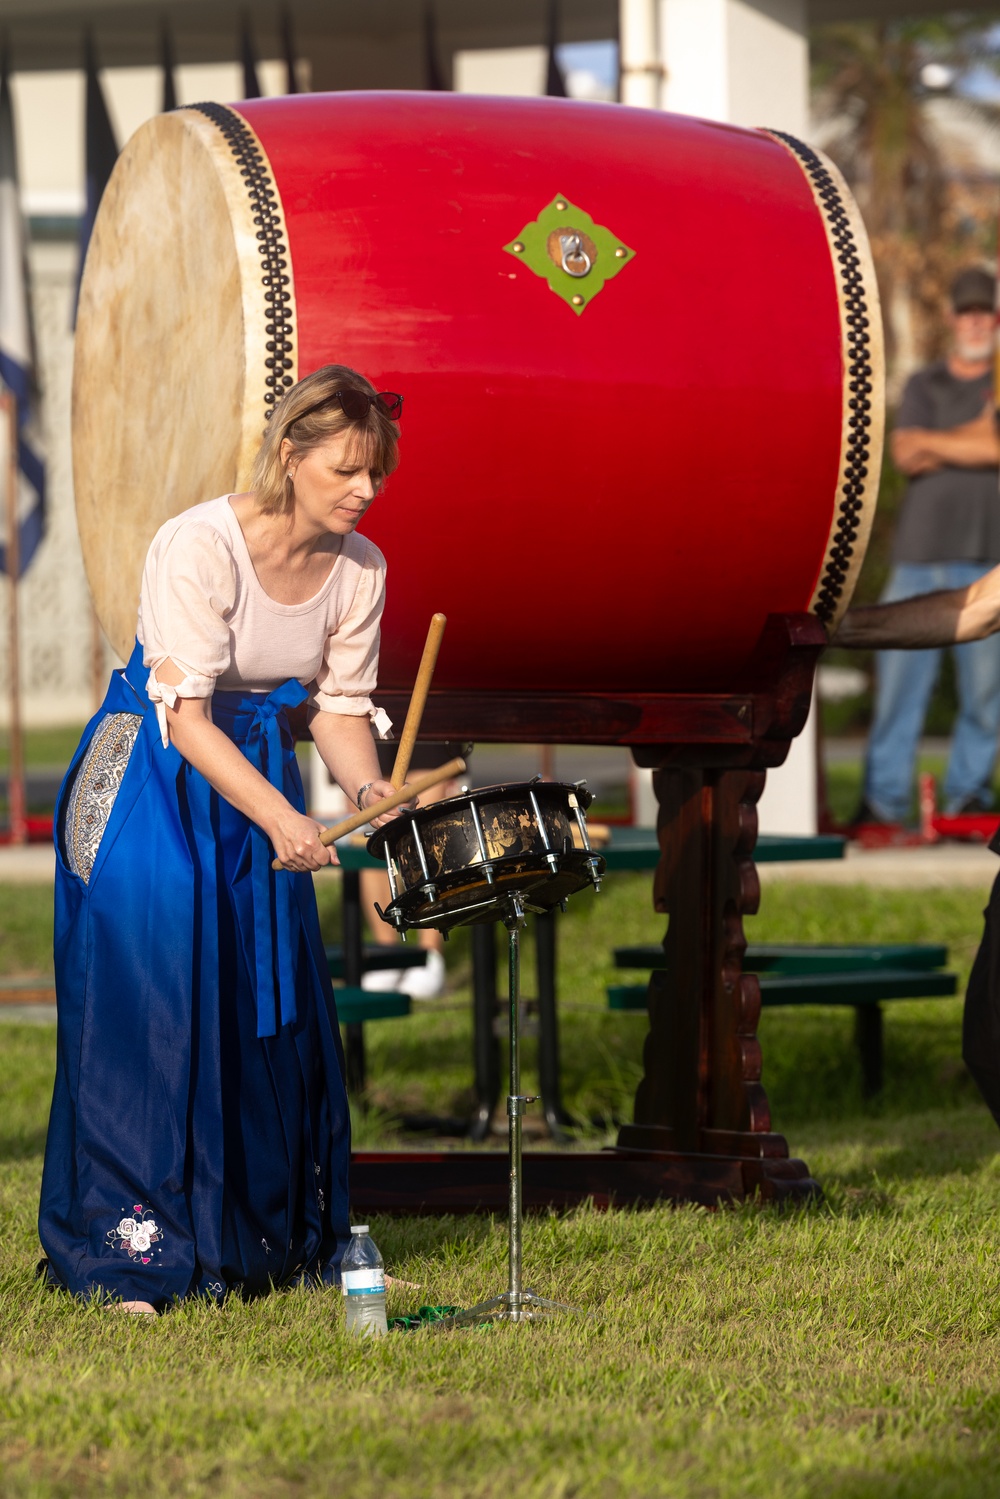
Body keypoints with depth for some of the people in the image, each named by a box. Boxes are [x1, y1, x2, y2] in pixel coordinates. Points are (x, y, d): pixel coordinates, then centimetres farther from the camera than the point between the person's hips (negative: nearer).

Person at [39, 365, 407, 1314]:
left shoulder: (359, 567, -5)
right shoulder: (199, 546, -24)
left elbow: (340, 703, 3)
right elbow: (184, 712, -27)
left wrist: (364, 786, -18)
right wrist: (281, 818, -37)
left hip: (258, 786, 6)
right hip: (153, 788, -6)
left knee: (268, 1008, 6)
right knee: (154, 999, -10)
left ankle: (259, 1237, 18)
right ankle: (131, 1252, -5)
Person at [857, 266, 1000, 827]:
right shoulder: (924, 385, 17)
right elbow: (905, 453, 1)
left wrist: (936, 444, -3)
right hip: (920, 550, 1)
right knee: (900, 671, -4)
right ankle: (885, 793, 0)